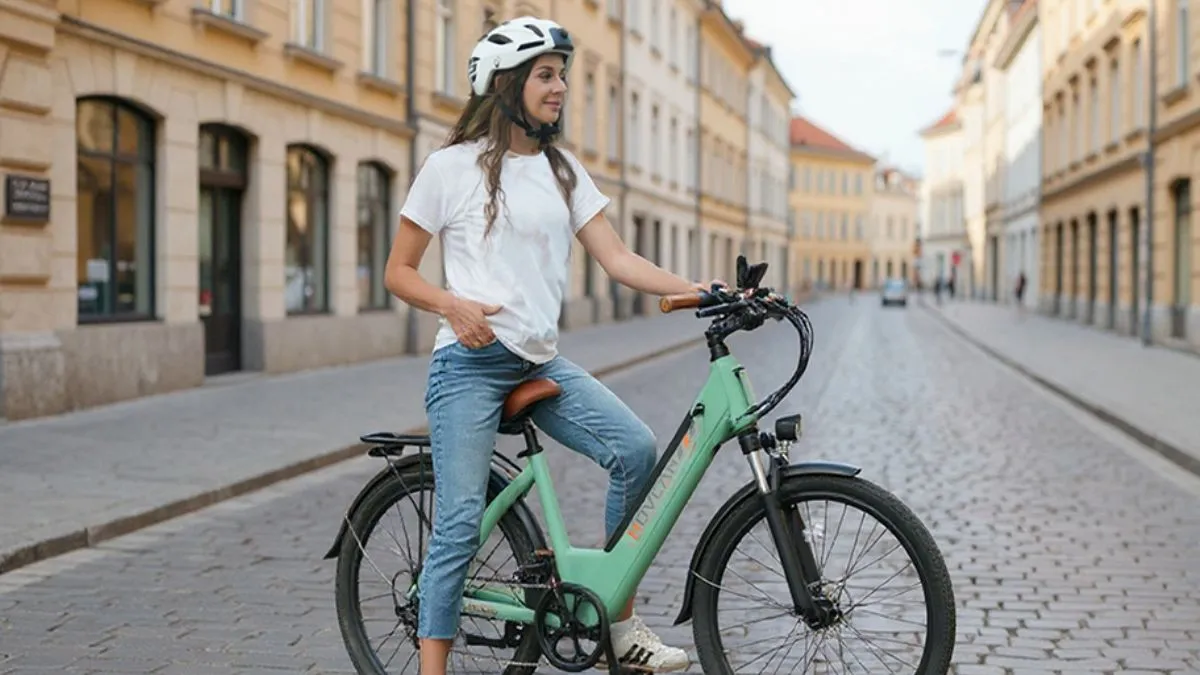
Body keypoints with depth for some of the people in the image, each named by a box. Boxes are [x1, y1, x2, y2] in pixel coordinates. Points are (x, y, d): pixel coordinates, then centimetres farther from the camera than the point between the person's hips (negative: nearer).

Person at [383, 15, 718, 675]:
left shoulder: (564, 171, 12)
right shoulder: (451, 166, -2)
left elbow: (617, 259, 4)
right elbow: (398, 272, 2)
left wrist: (695, 288, -10)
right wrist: (454, 305, -17)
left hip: (542, 362, 5)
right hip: (470, 360, -4)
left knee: (635, 448, -15)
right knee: (460, 523, -9)